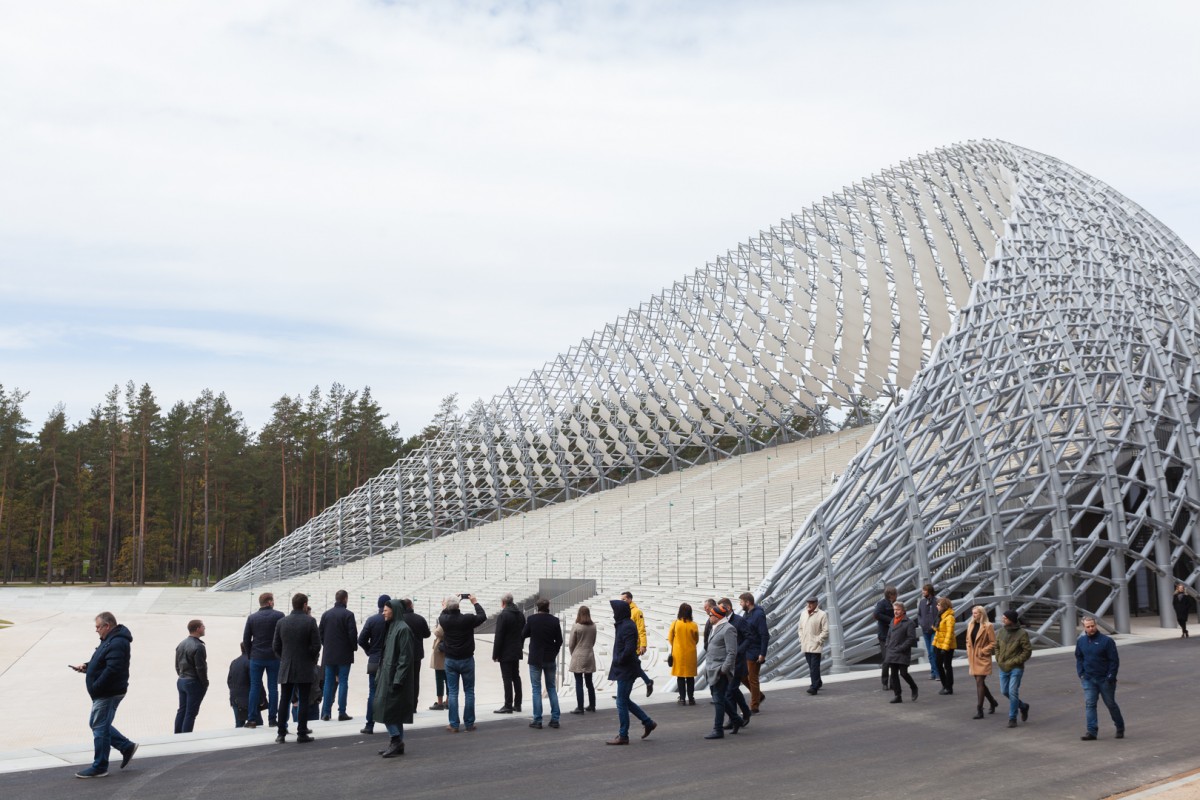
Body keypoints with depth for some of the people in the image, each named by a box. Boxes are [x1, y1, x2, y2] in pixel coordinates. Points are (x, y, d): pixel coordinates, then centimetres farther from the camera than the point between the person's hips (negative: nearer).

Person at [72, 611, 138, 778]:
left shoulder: (117, 643, -21)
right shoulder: (110, 640, 15)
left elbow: (112, 670, -28)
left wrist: (95, 688, -22)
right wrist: (87, 667, 8)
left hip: (108, 694, -11)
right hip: (106, 692, 11)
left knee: (100, 728, -3)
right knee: (97, 725, 17)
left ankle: (99, 768, 5)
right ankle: (127, 747, 22)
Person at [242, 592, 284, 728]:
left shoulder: (251, 618, 2)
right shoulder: (279, 616, -5)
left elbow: (246, 639, 5)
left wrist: (251, 654, 15)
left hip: (256, 658, 2)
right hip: (274, 657, -2)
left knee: (255, 688, 7)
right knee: (273, 688, 4)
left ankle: (252, 719, 5)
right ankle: (272, 719, 5)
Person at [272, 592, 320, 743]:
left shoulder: (281, 622, 0)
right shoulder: (310, 621, -11)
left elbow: (275, 647, 4)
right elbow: (316, 646, -12)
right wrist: (312, 660, 6)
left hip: (286, 669, 3)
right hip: (305, 669, -3)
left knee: (284, 701, 12)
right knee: (303, 701, 4)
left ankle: (281, 734, 13)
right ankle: (302, 734, 4)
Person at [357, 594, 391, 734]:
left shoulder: (371, 620, -6)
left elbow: (361, 640, -6)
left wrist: (370, 651, 9)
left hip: (374, 661, 0)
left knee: (373, 693, 5)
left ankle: (369, 725, 3)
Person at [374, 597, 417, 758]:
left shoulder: (403, 629, -15)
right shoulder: (392, 627, 13)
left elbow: (406, 657, -19)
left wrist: (397, 679, -21)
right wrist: (380, 675, 17)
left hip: (395, 677, -9)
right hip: (388, 676, 9)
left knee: (388, 709, -8)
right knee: (394, 713, 11)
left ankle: (396, 741, 0)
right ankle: (396, 744, 17)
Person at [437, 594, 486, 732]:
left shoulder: (444, 620, -11)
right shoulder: (468, 619, -18)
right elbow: (483, 616, 0)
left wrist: (448, 605, 24)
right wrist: (475, 603, 11)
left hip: (450, 660, 2)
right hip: (467, 659, -2)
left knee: (452, 692, 7)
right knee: (469, 692, 8)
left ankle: (454, 724, 6)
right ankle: (469, 724, 11)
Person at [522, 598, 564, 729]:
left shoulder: (532, 619, -11)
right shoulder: (554, 621, -5)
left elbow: (523, 635, 2)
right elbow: (559, 640, -1)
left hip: (535, 659, -2)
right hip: (550, 659, 2)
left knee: (536, 689, 4)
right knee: (552, 688, 12)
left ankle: (537, 720, 2)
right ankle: (555, 719, 10)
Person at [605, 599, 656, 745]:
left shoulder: (627, 627, -20)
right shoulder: (623, 624, 10)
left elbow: (629, 649, -26)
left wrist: (618, 661, -15)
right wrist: (618, 661, 9)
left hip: (626, 670, -10)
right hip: (624, 669, 10)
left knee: (622, 702, -1)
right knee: (624, 701, 17)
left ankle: (623, 736, 9)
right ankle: (648, 723, 25)